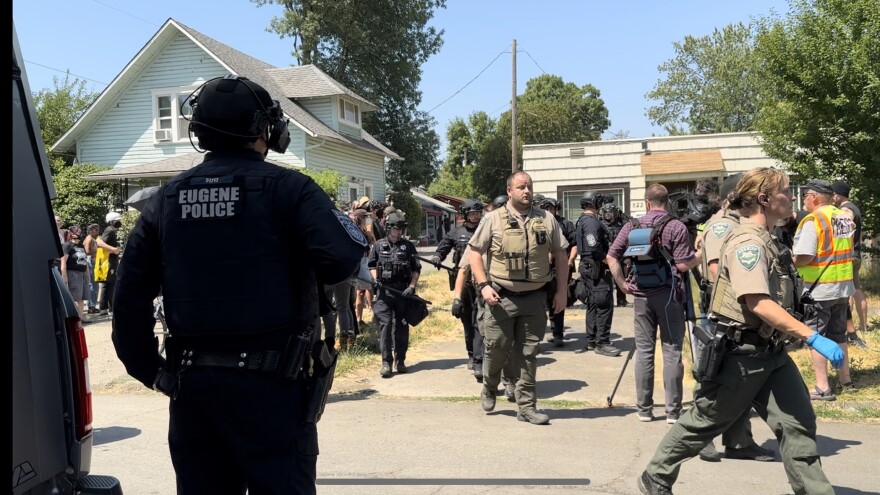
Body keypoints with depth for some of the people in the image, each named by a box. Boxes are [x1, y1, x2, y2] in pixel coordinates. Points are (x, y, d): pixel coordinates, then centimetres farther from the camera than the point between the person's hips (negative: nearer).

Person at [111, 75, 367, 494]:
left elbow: (130, 294, 6)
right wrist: (346, 225, 1)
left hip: (192, 381, 5)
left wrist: (147, 368, 13)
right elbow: (342, 258, -20)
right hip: (272, 381, -5)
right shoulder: (287, 188, -7)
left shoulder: (166, 200, 9)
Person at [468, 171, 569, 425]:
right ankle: (489, 389, 33)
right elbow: (474, 252, 1)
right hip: (501, 297, -2)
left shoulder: (546, 219, 5)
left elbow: (561, 254, 10)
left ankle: (526, 405, 17)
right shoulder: (494, 219, -2)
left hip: (534, 298, 2)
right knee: (496, 348, 5)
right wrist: (484, 285, -9)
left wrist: (561, 290, 4)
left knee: (529, 354, 7)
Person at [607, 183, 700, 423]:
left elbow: (611, 257, 2)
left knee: (644, 351, 8)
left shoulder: (632, 226, 5)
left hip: (641, 295, 3)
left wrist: (622, 283, 5)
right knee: (672, 351, 3)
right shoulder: (676, 227, -7)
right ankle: (673, 411, 7)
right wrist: (700, 255, 7)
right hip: (668, 294, -3)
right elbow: (683, 265, -11)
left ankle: (644, 408, 13)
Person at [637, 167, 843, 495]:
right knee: (702, 423, 6)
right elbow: (759, 303, -29)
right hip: (741, 353, -9)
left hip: (770, 351, 9)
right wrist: (814, 338, -31)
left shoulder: (763, 240, 13)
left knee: (798, 423, 0)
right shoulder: (748, 241, -19)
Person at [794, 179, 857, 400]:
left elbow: (804, 257, -23)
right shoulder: (846, 217, 8)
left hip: (818, 289, -7)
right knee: (838, 335, 20)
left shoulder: (813, 220, -16)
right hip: (843, 287, 7)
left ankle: (823, 387, 2)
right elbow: (846, 250, 13)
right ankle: (845, 380, 29)